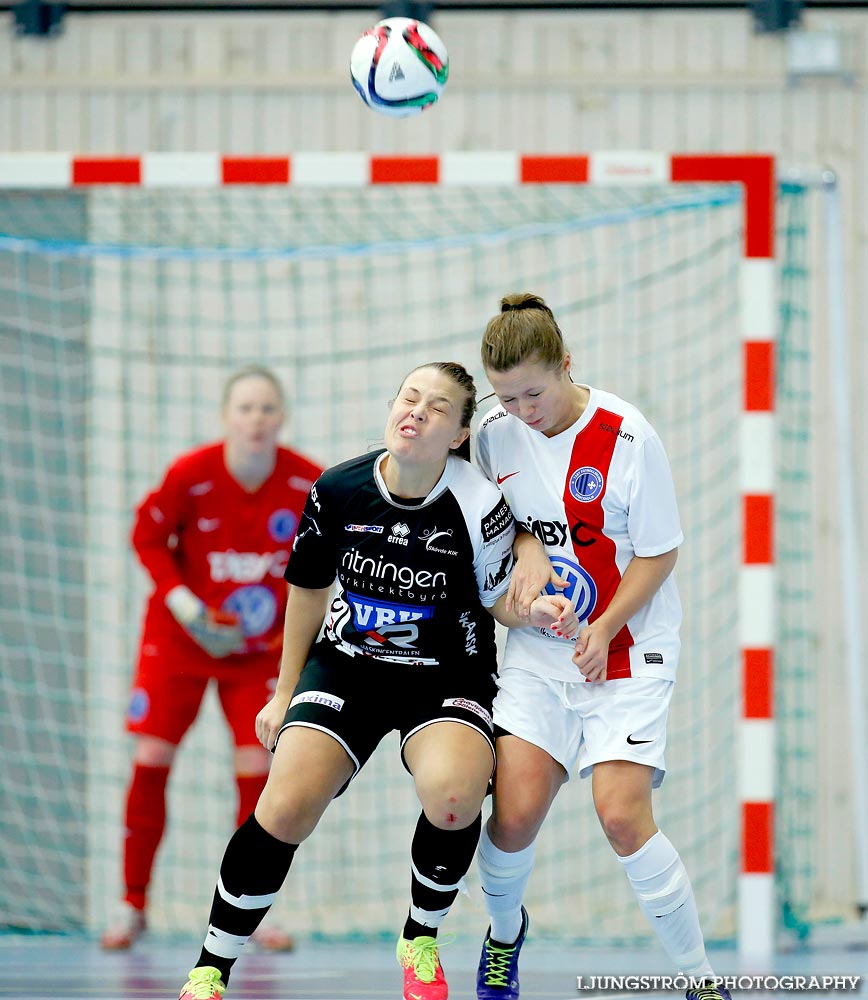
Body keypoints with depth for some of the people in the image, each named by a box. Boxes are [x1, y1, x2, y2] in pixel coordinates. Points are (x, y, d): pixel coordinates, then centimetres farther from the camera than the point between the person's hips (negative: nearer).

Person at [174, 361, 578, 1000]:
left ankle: (422, 939, -1)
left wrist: (535, 609, -23)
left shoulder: (480, 503, -15)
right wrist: (286, 693, 14)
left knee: (453, 796, -32)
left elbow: (499, 599, 0)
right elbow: (310, 593, 8)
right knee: (285, 809, -20)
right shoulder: (337, 492, -8)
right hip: (347, 665, 2)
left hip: (448, 677, -2)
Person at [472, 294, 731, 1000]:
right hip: (539, 651, 4)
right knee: (514, 814, -10)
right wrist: (527, 549, -6)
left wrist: (604, 629, -17)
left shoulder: (626, 437, -14)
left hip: (626, 649, -4)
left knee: (622, 815, -17)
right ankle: (504, 933, 22)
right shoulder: (498, 435, -1)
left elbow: (659, 552, -7)